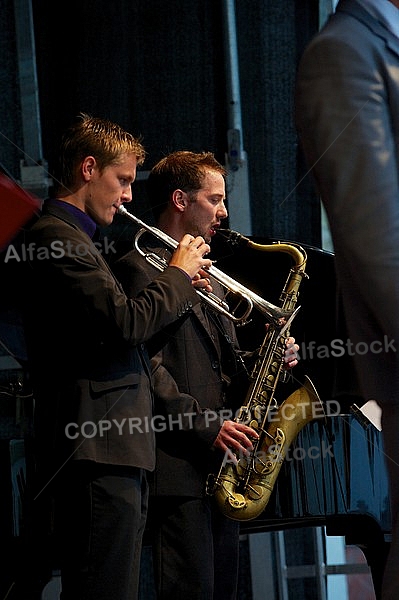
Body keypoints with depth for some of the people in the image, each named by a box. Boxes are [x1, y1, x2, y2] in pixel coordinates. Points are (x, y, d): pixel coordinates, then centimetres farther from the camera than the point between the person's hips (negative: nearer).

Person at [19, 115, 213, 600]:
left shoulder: (76, 238, 23)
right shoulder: (56, 238, -11)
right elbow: (125, 322, -21)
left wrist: (185, 288, 12)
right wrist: (179, 274, -5)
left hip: (115, 453, 11)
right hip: (96, 452, -11)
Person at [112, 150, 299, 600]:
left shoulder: (208, 277, 25)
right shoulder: (140, 269, -6)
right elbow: (145, 367, -16)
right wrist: (205, 427, -21)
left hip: (221, 462, 9)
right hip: (178, 465, -9)